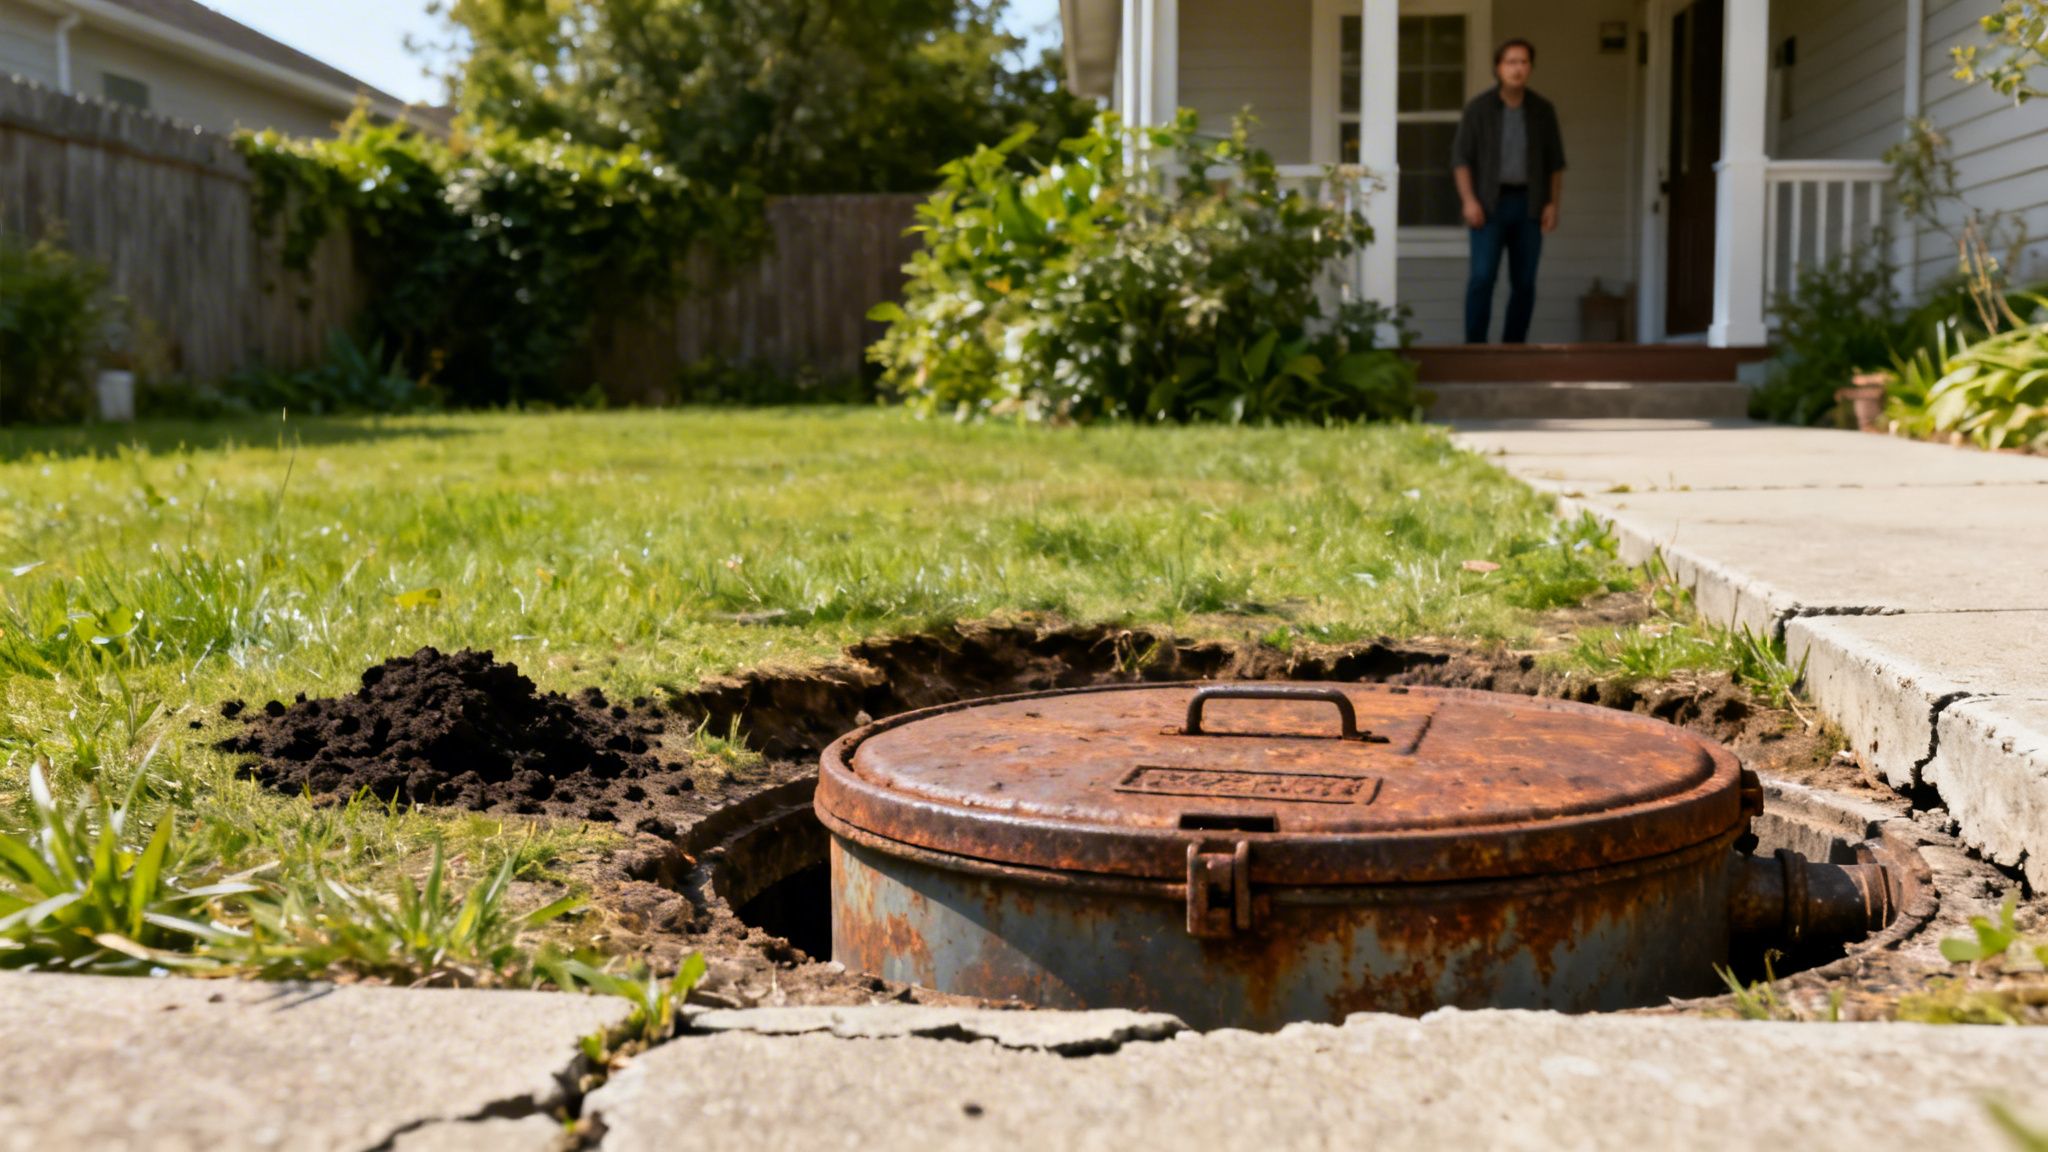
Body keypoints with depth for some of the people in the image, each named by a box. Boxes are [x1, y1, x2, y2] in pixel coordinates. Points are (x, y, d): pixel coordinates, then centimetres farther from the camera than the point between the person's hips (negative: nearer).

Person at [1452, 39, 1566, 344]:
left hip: (1528, 204, 3)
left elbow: (1555, 162, 11)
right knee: (1482, 277, -12)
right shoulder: (1479, 108, 0)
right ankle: (1475, 347, -8)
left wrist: (1552, 204, 2)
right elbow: (1461, 157, -1)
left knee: (1524, 282, 2)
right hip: (1490, 204, -3)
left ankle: (1513, 347, 10)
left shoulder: (1543, 110, 8)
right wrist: (1469, 201, -11)